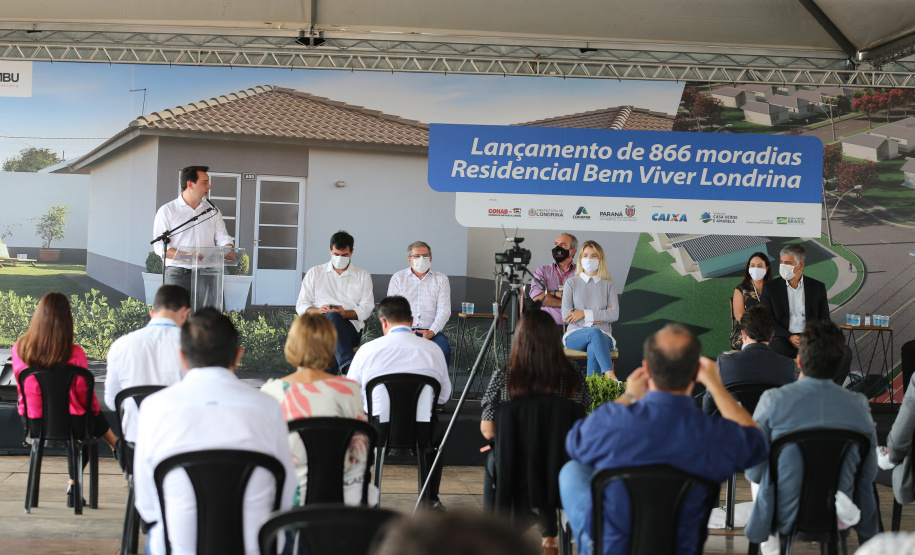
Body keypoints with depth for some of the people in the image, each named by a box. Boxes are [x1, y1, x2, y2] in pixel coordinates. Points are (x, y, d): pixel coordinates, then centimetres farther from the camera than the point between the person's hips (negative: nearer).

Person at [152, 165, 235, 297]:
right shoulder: (167, 211, 6)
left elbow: (223, 238, 12)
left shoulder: (213, 212, 19)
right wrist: (186, 255, -18)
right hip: (178, 275, -3)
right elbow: (160, 247, -3)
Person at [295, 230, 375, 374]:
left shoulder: (363, 276, 20)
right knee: (332, 316, -38)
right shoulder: (314, 273, 22)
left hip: (350, 326, 1)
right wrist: (318, 310, -8)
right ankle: (348, 366, -55)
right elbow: (301, 306, 15)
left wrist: (345, 313, -12)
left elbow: (366, 308, 9)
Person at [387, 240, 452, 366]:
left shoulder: (441, 279, 13)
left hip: (431, 331, 0)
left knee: (444, 348, -33)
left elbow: (444, 310, 4)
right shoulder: (398, 278, 13)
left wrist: (431, 332, -13)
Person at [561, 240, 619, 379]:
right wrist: (596, 319, -5)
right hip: (575, 335, -1)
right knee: (595, 333, -38)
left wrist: (585, 313, -7)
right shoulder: (571, 283, 13)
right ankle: (611, 377, -56)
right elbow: (566, 316, 0)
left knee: (593, 348, -38)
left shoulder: (608, 285, 15)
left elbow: (614, 315, 0)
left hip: (603, 337, 1)